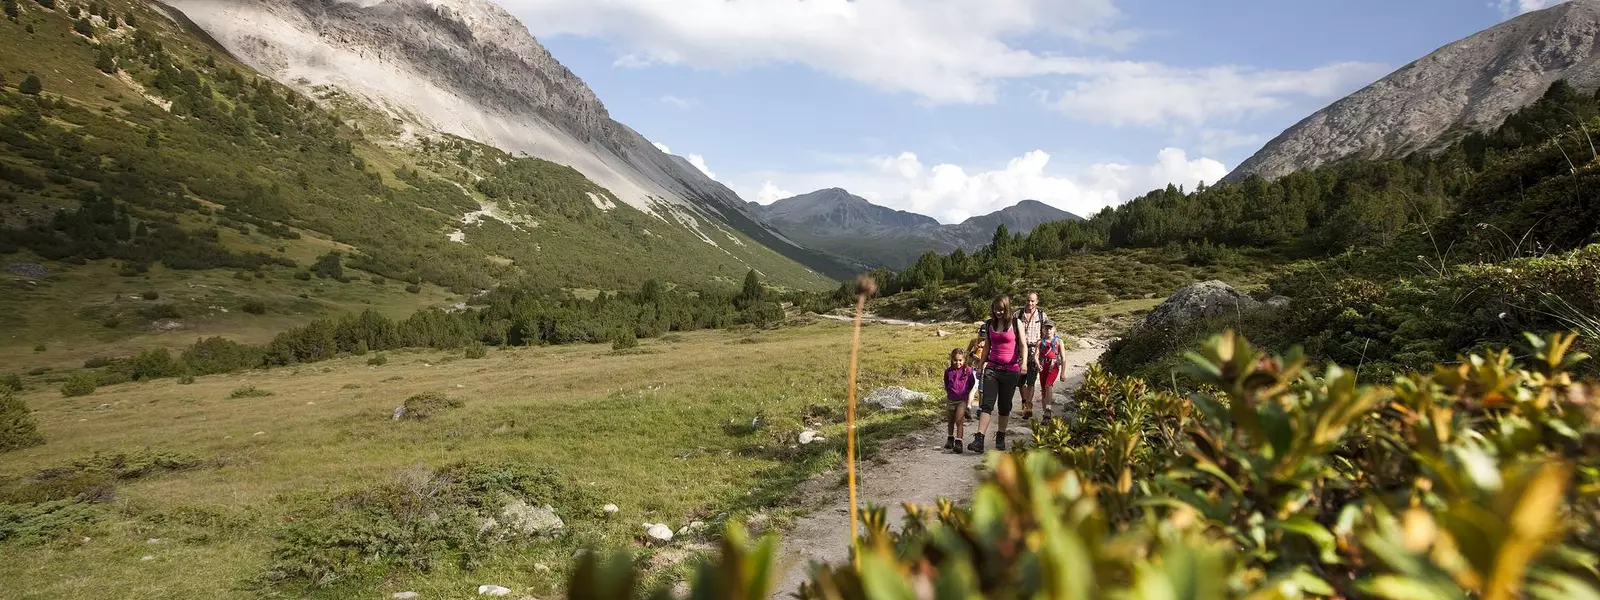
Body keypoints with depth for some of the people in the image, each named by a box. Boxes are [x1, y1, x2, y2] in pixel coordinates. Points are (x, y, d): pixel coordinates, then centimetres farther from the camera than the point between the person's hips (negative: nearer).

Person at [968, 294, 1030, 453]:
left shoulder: (1016, 324, -2)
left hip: (1011, 370, -2)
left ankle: (1001, 438, 23)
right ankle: (979, 440, -17)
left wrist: (1024, 362, -23)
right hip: (992, 368, 2)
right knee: (987, 404, -9)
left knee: (1004, 405, 7)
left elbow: (1023, 345, -6)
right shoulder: (989, 324, 7)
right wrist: (981, 365, 16)